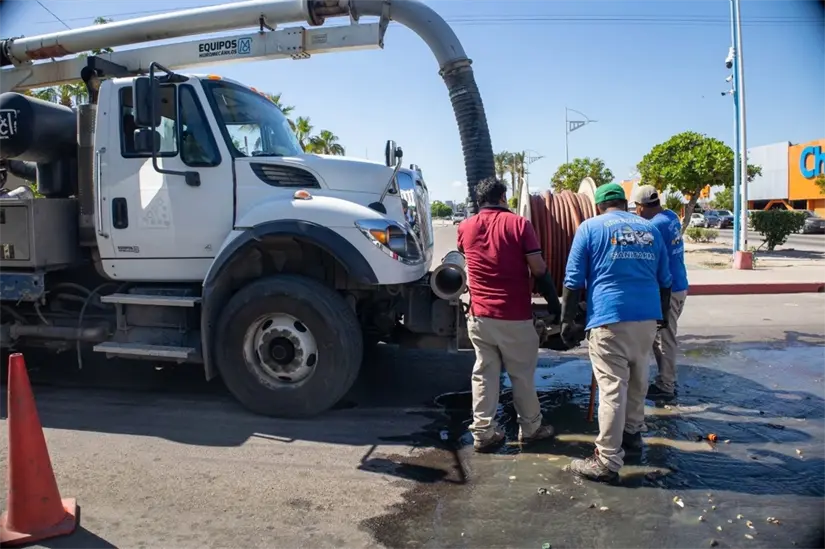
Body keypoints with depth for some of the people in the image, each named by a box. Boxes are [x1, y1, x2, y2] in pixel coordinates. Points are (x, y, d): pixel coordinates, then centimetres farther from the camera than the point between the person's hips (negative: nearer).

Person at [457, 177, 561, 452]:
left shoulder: (465, 227, 4)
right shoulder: (519, 223, -7)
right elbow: (539, 269, -10)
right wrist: (554, 303, 1)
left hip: (480, 316, 3)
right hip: (515, 316, -3)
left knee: (484, 374, 10)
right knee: (522, 375, 11)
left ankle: (483, 433, 13)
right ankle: (530, 428, 25)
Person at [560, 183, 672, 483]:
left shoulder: (590, 227, 2)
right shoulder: (650, 229, 15)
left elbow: (573, 281, -4)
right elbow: (664, 280, 18)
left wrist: (567, 321, 1)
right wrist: (660, 315, 28)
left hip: (609, 318, -5)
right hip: (647, 317, 5)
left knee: (612, 387, -5)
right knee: (638, 380, 21)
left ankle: (607, 461, 0)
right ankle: (632, 432, 38)